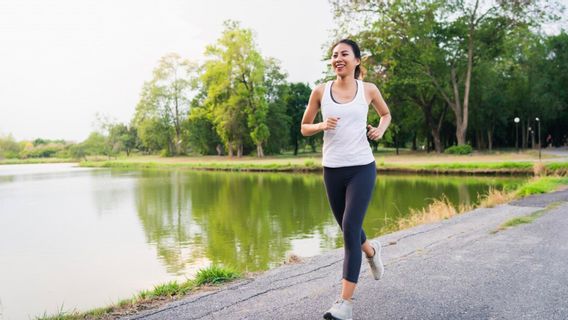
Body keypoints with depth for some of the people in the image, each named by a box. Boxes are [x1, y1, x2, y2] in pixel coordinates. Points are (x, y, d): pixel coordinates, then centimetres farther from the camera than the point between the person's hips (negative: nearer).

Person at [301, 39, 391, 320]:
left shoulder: (368, 90, 2)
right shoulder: (320, 91, 2)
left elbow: (385, 113, 21)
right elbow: (304, 128, 10)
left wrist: (381, 129, 0)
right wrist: (322, 125, -11)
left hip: (362, 168, -2)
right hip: (332, 170, 3)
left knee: (350, 230, -12)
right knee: (347, 228, 17)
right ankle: (371, 250, 53)